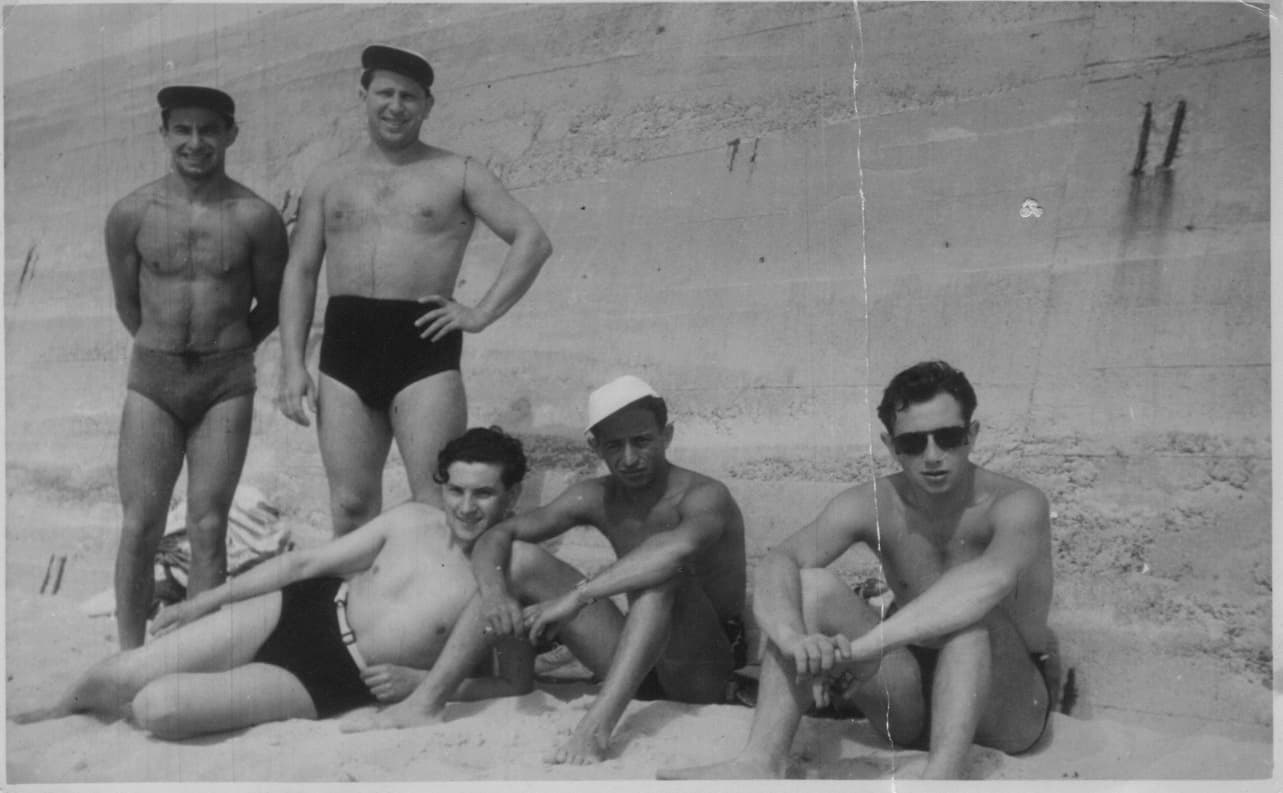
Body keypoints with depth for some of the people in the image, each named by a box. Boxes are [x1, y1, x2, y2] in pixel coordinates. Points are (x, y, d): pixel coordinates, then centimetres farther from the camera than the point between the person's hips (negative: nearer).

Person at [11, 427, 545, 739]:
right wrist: (205, 600, 6)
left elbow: (518, 682, -7)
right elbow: (306, 562, 5)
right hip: (306, 610, 4)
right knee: (120, 675, -4)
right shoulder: (411, 519, -1)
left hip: (332, 681, -4)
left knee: (157, 710, -19)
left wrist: (419, 681, -18)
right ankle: (58, 710, 30)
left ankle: (132, 707, 18)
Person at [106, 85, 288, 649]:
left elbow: (272, 306, 8)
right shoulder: (131, 214, -2)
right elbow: (127, 304, 12)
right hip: (151, 379, 1)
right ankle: (130, 658, 11)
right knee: (139, 528, 0)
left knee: (208, 528, 0)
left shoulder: (256, 217, -6)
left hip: (227, 383, -1)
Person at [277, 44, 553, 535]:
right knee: (351, 507, 4)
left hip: (424, 346, -3)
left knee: (436, 506, -8)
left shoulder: (456, 174, 7)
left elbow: (533, 240, 3)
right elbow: (300, 273, 14)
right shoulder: (329, 180, 17)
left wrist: (481, 313, -6)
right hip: (345, 347, 3)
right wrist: (292, 364, 4)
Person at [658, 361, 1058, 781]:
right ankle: (762, 761, -27)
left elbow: (992, 579, -42)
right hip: (912, 703, 4)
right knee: (812, 585, -17)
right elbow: (778, 564, -21)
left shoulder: (1018, 504, -18)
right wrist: (795, 639, -44)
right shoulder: (872, 505, -7)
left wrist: (864, 646, -48)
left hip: (1010, 709, -4)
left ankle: (943, 773, -43)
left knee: (974, 608, -33)